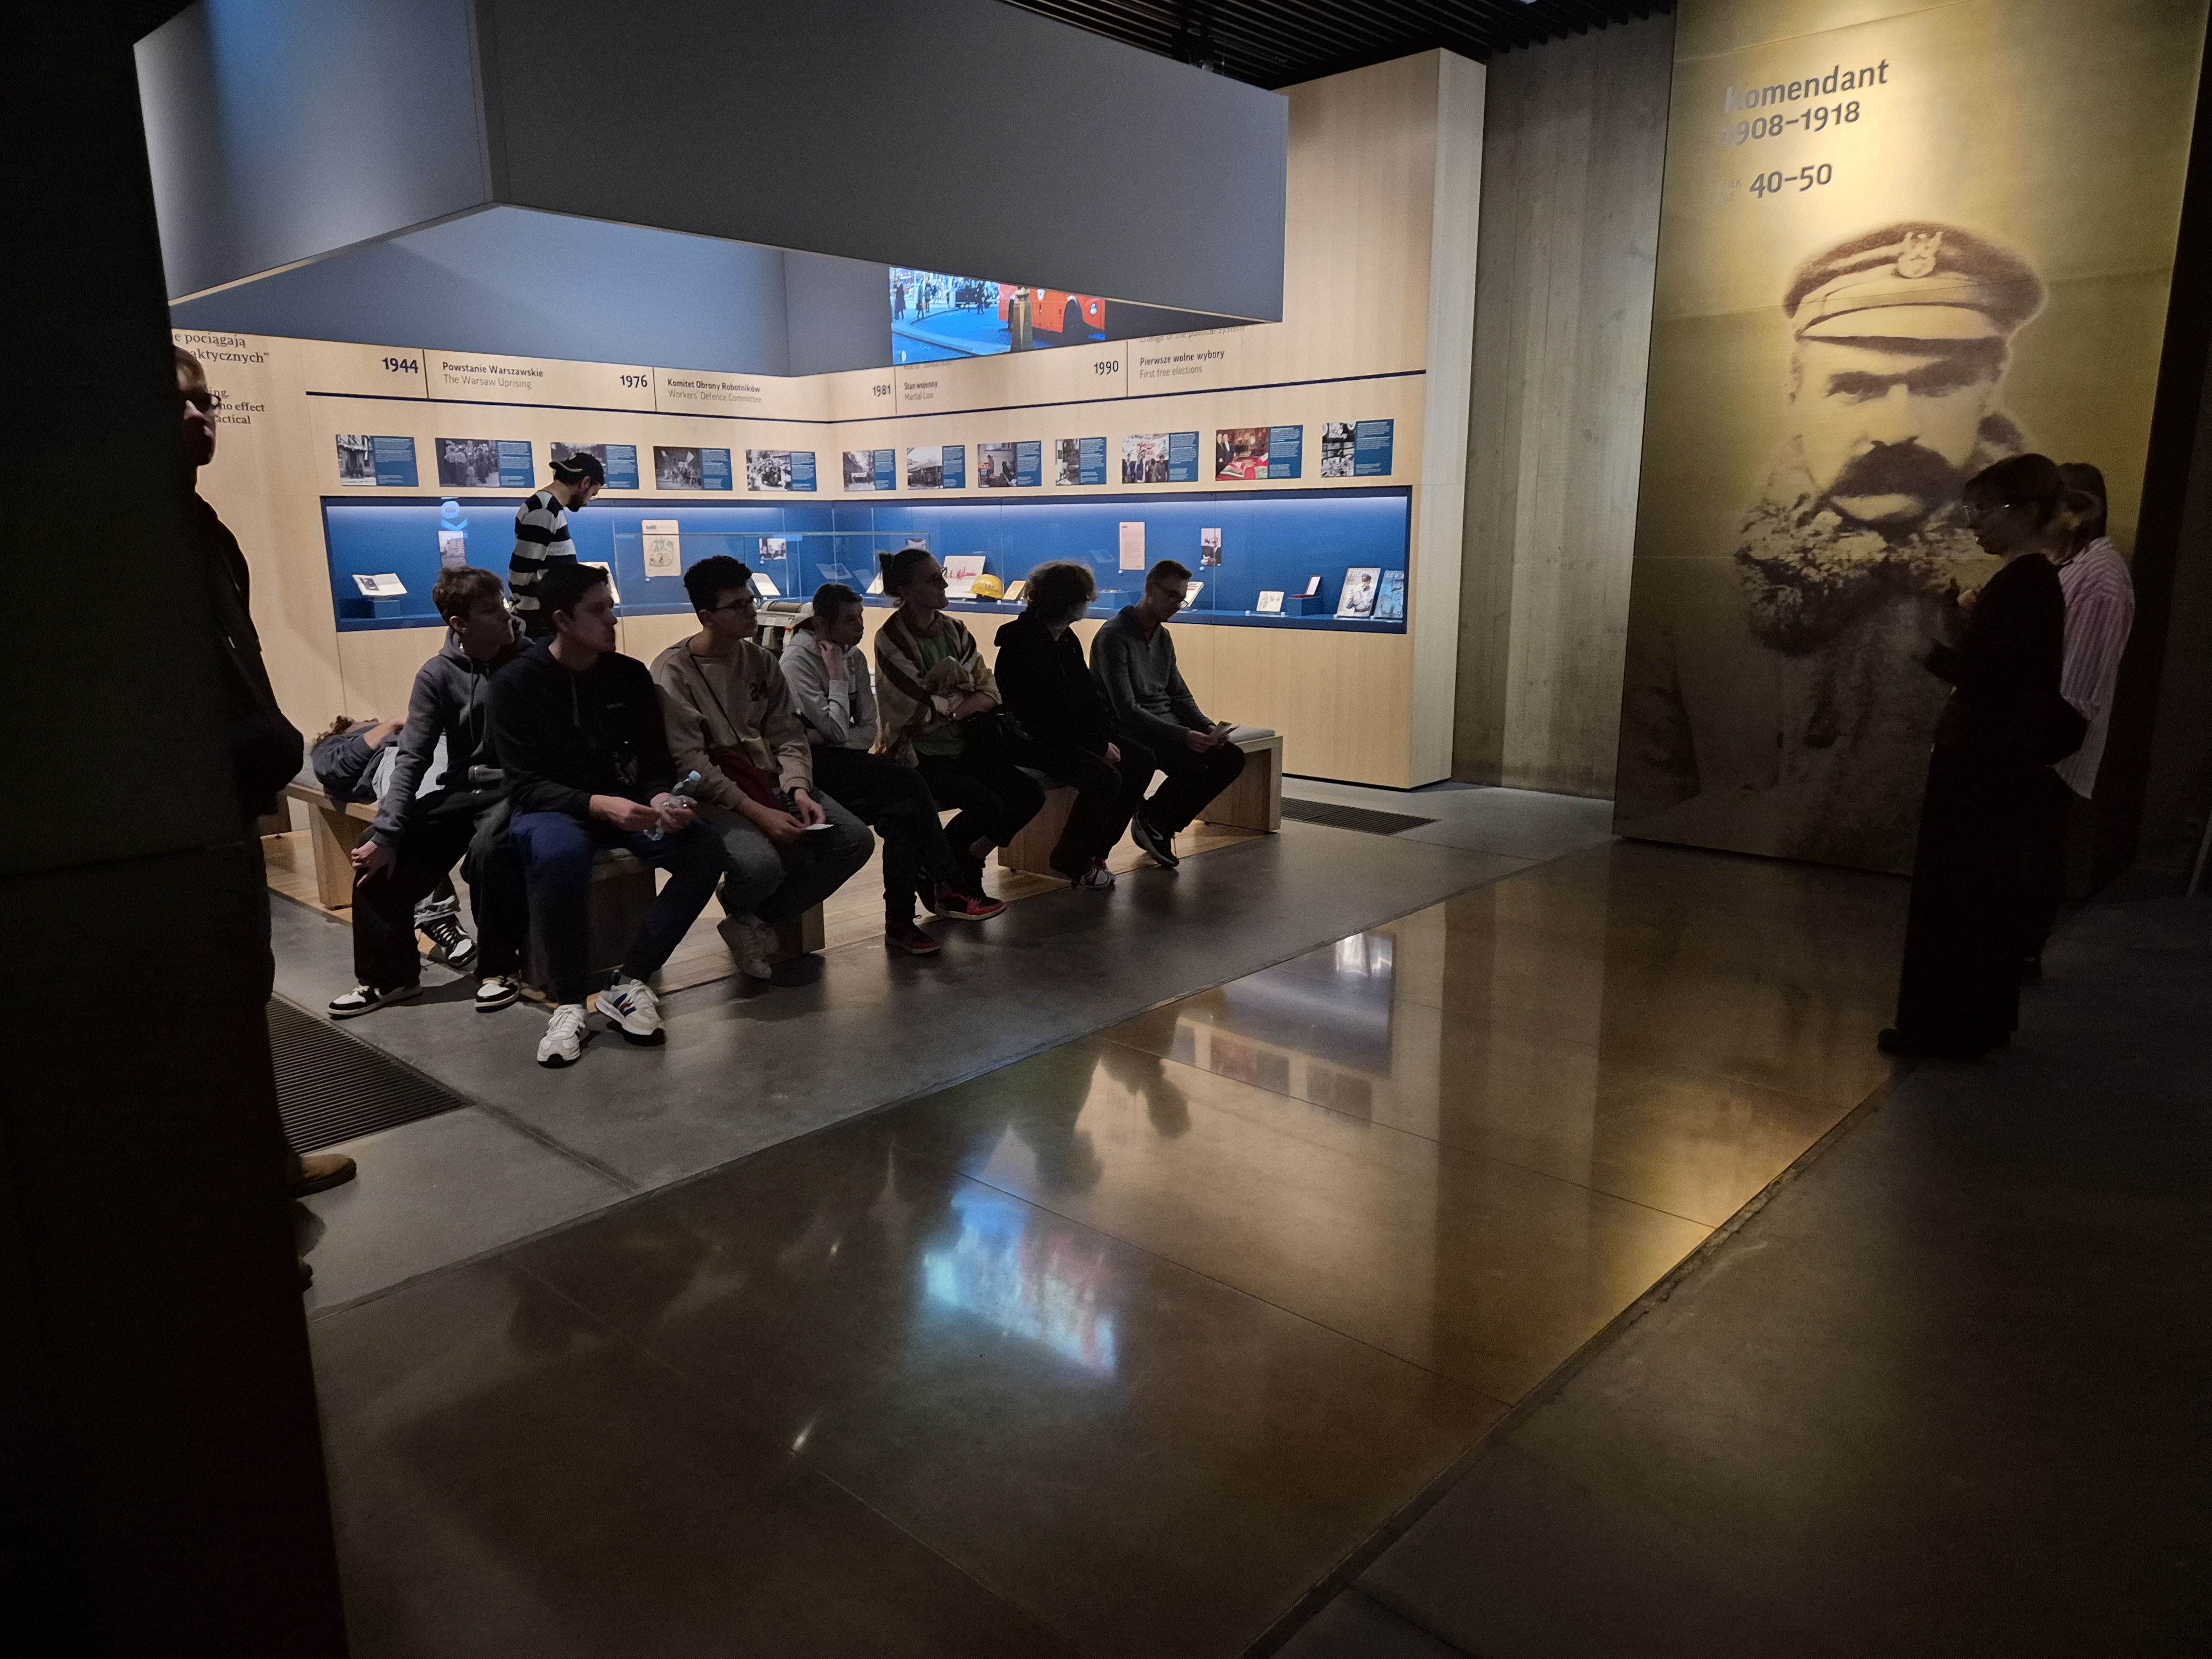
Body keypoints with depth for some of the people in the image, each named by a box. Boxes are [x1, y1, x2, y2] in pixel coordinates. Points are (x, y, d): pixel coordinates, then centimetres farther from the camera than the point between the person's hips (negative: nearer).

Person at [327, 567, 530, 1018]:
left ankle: (500, 967, -13)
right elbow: (412, 759, -4)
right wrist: (386, 833, -14)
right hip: (461, 790, 4)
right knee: (375, 854, -13)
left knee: (488, 848, -34)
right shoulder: (437, 675, -1)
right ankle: (389, 973, 5)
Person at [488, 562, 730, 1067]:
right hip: (549, 809, -4)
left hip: (621, 804, 4)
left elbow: (655, 762, 5)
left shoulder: (631, 675, 2)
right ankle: (568, 1003, -23)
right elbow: (526, 785, -14)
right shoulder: (516, 683, -9)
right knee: (560, 854, -41)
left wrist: (661, 799, -19)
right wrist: (600, 805, -31)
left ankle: (630, 983, -16)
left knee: (706, 851, -24)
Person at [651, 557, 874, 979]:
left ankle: (758, 918, 6)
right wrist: (757, 812, -23)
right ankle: (741, 912, 8)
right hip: (711, 796, -6)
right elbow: (690, 763, -16)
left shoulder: (761, 661, 9)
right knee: (760, 863, -34)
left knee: (855, 840, -11)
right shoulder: (673, 672, -9)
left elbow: (788, 736, 4)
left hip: (770, 783, 6)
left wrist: (799, 790, -16)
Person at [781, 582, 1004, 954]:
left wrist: (834, 744, -15)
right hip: (812, 765, -7)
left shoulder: (854, 657, 10)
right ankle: (950, 887, -17)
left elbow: (868, 729, 4)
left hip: (841, 760, 7)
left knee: (904, 812, -22)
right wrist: (837, 675, -14)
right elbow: (836, 731, -18)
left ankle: (900, 924, -19)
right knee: (909, 783, -25)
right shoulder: (798, 660, -12)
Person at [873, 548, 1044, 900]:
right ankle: (935, 877, 1)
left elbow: (990, 693, 1)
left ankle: (965, 868, 8)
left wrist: (951, 710, -18)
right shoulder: (892, 639, -12)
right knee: (988, 806, -25)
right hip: (919, 755, -7)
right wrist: (967, 695, -2)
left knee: (1029, 795, -9)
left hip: (961, 746, 7)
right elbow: (922, 709, -18)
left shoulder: (954, 630, 7)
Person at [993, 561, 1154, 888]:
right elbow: (1047, 714, -22)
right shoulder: (1023, 643, -17)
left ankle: (1095, 850, 1)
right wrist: (1098, 745, -19)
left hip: (1071, 735, 10)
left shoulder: (1067, 639, 13)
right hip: (1033, 740, -10)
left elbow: (1090, 692, 12)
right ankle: (1071, 860, -9)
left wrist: (1107, 738, -5)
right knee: (1104, 777, -29)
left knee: (1140, 759, -3)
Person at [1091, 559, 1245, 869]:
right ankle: (1151, 821, -1)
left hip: (1167, 727, 9)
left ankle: (1160, 825, 2)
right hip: (1129, 733, -9)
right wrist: (1184, 736, -27)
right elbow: (1126, 709, -21)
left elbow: (1180, 695, 16)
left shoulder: (1163, 637, 15)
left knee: (1232, 757, -7)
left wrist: (1207, 728, -5)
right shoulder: (1114, 637, -14)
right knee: (1193, 767, -30)